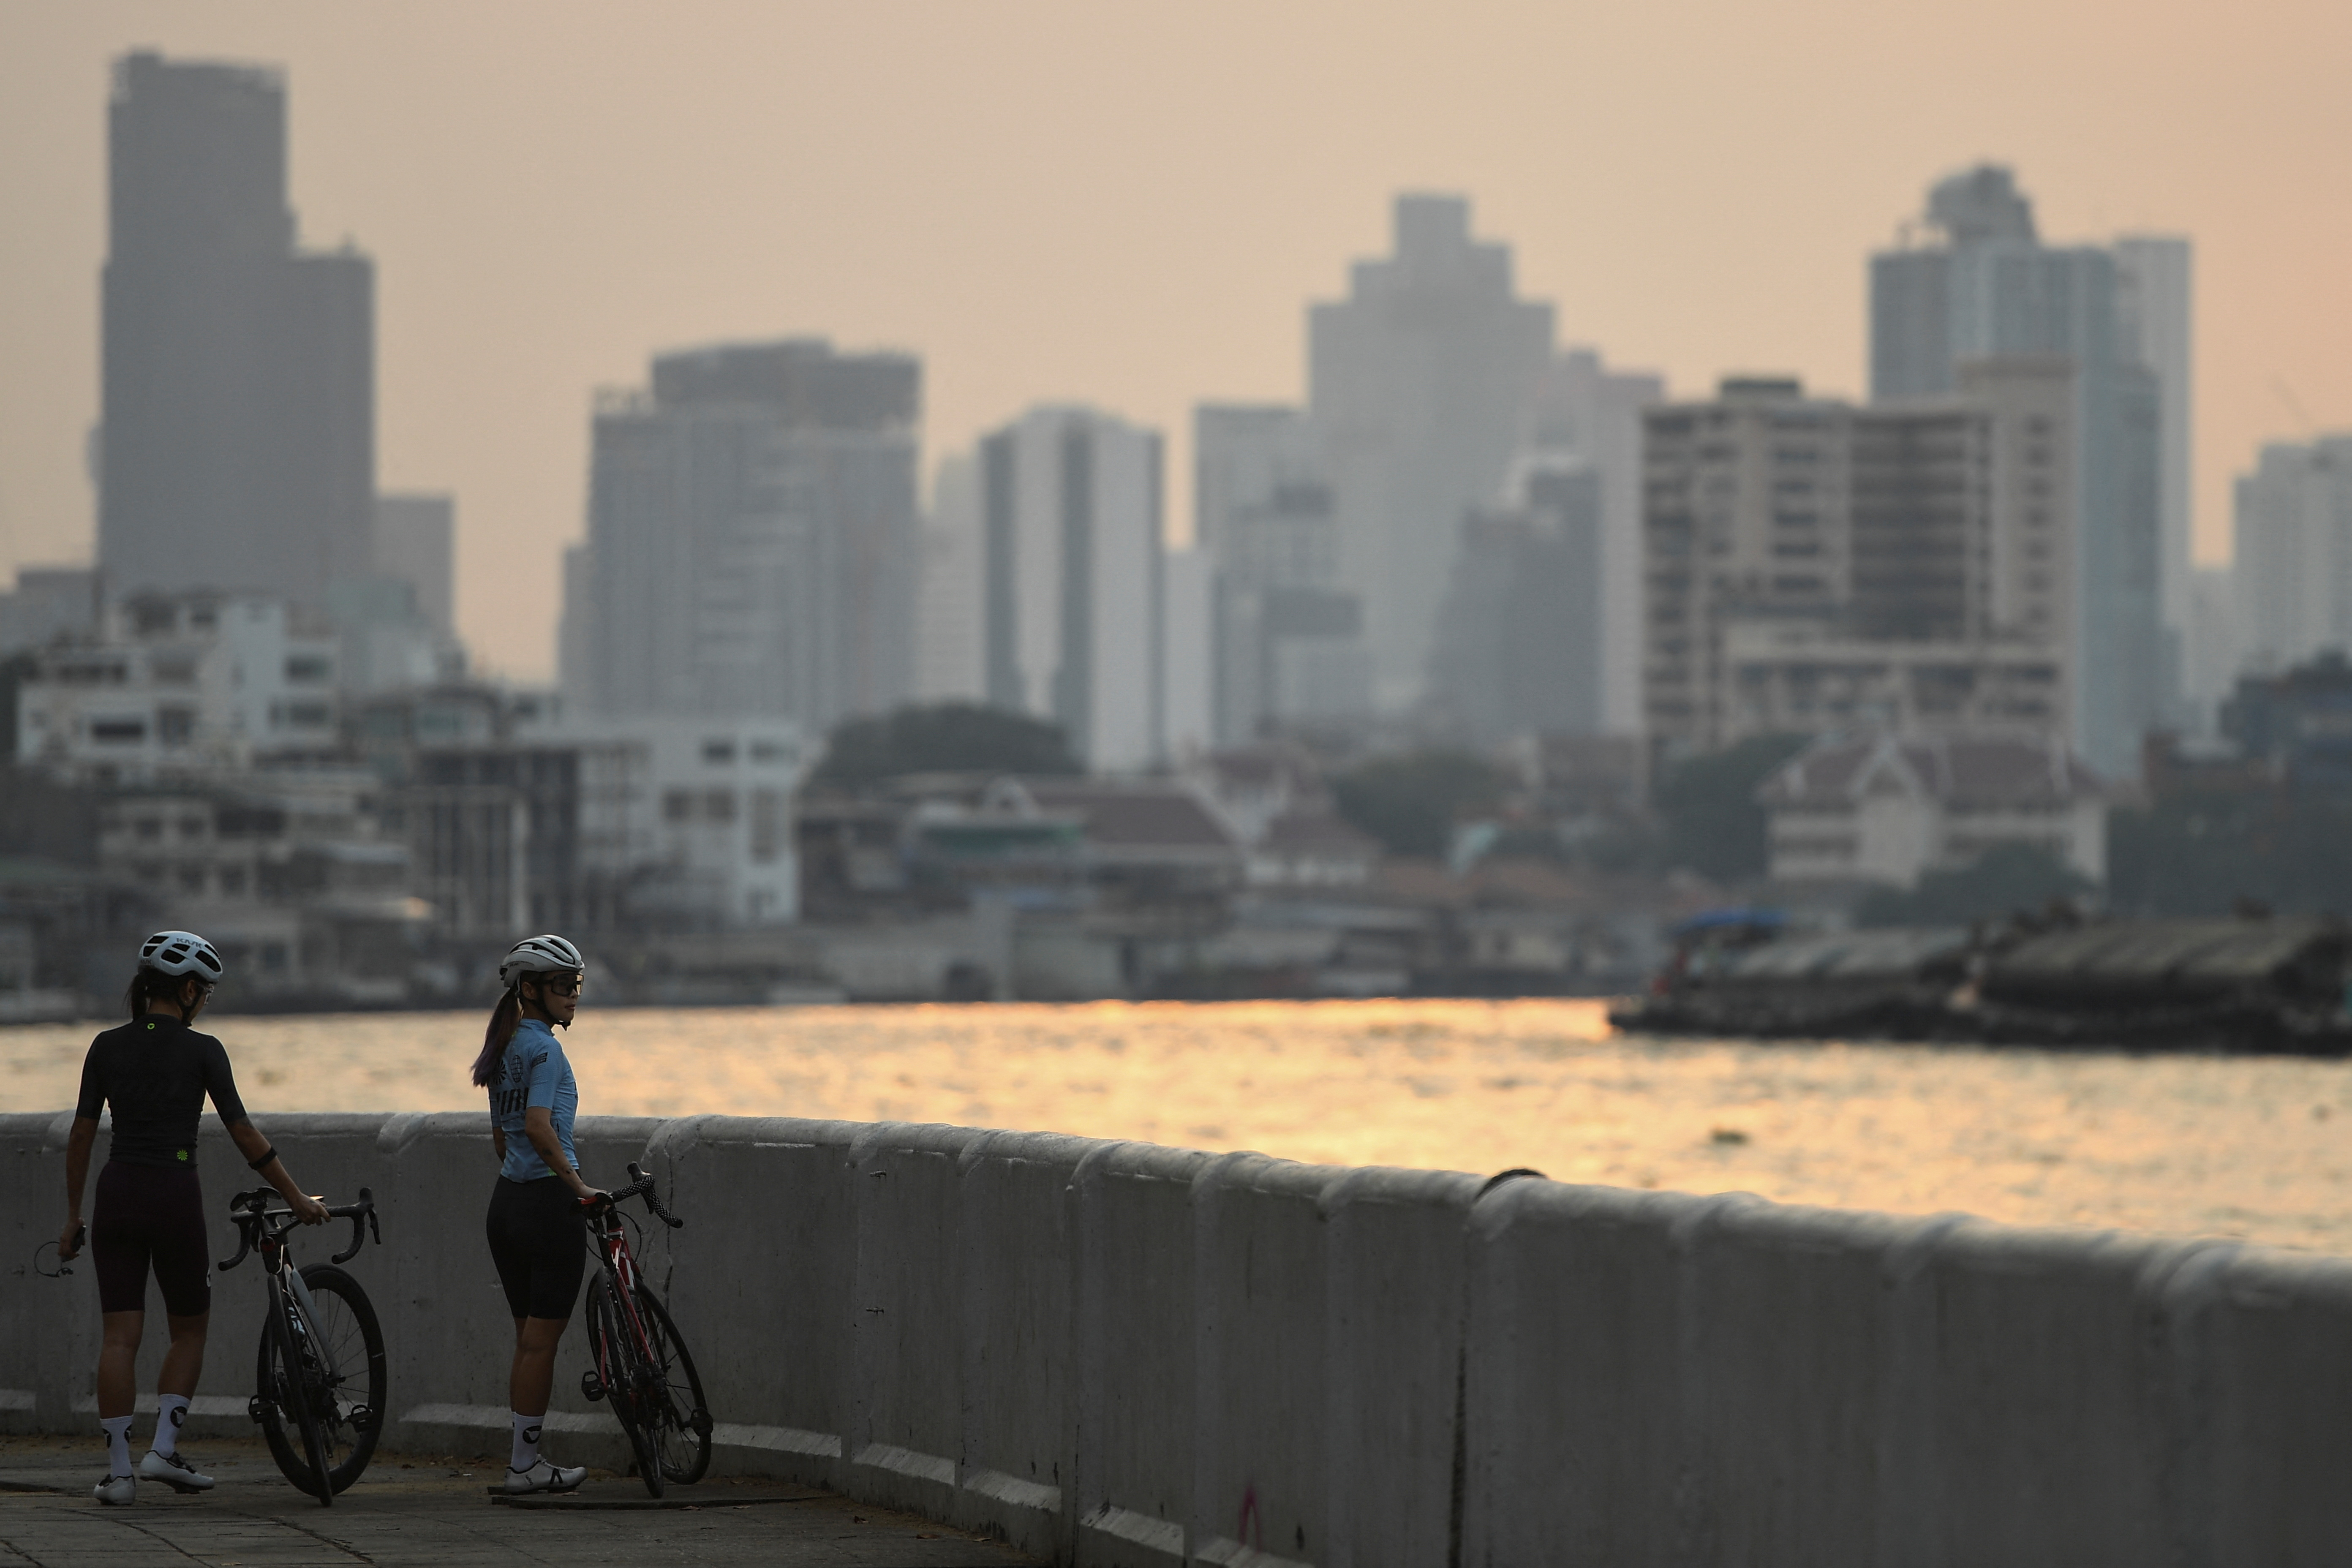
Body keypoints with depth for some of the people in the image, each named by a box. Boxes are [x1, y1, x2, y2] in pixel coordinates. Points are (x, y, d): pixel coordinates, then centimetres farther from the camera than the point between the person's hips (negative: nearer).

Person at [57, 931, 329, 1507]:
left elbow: (82, 1136, 6)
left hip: (117, 1196, 3)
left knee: (120, 1335, 3)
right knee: (190, 1330, 14)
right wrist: (298, 1200, 3)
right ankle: (164, 1449, 2)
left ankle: (118, 1469, -1)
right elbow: (245, 1137, -4)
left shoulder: (107, 1047, 6)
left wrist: (73, 1218, 14)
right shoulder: (201, 1050, -4)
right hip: (175, 1198, -3)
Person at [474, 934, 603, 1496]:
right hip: (547, 1202, -9)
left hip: (506, 1200, 9)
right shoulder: (544, 1048, -12)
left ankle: (525, 1459, 15)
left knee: (529, 1339, 13)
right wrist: (578, 1185, -22)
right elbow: (539, 1126, -25)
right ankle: (526, 1463, -1)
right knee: (542, 1341, -3)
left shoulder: (505, 1049, 15)